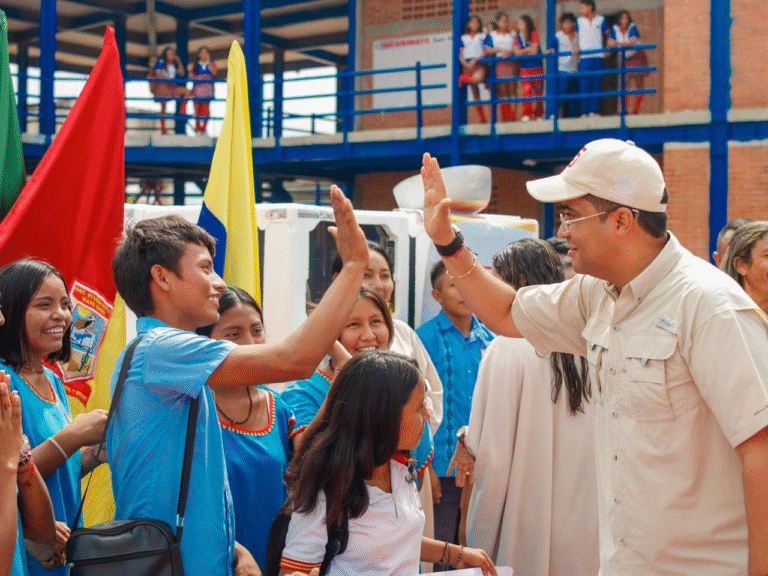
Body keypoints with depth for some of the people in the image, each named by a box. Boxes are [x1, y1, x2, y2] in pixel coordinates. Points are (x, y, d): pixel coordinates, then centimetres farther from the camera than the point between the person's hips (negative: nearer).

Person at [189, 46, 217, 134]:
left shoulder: (212, 64, 10)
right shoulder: (195, 65, 12)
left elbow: (214, 73, -11)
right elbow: (192, 77, 10)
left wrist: (208, 61, -13)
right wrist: (190, 70, -7)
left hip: (207, 90, 0)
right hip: (197, 89, 0)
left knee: (206, 109, -1)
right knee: (197, 108, -2)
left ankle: (203, 127, 7)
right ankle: (197, 128, 5)